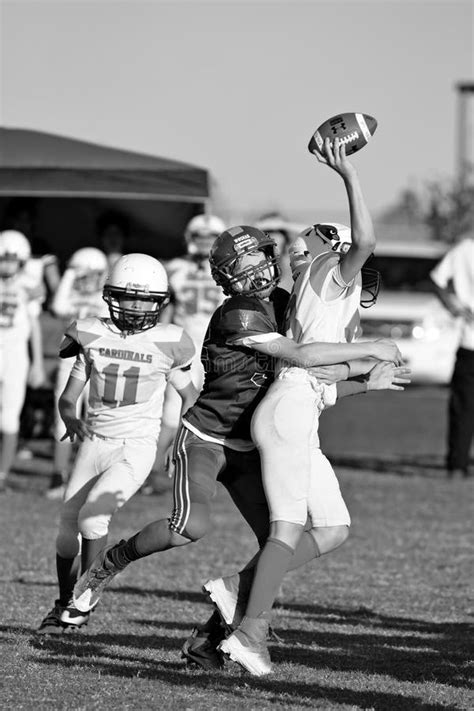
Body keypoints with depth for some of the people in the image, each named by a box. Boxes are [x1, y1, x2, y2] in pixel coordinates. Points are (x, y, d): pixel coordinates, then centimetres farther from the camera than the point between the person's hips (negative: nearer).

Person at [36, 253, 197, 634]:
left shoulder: (166, 342, -5)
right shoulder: (92, 336, 1)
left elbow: (187, 393, 11)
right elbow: (69, 397, 7)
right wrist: (70, 418, -14)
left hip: (137, 445, -4)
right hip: (95, 441, 4)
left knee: (93, 516, -19)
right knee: (68, 521, 4)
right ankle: (63, 605, 22)